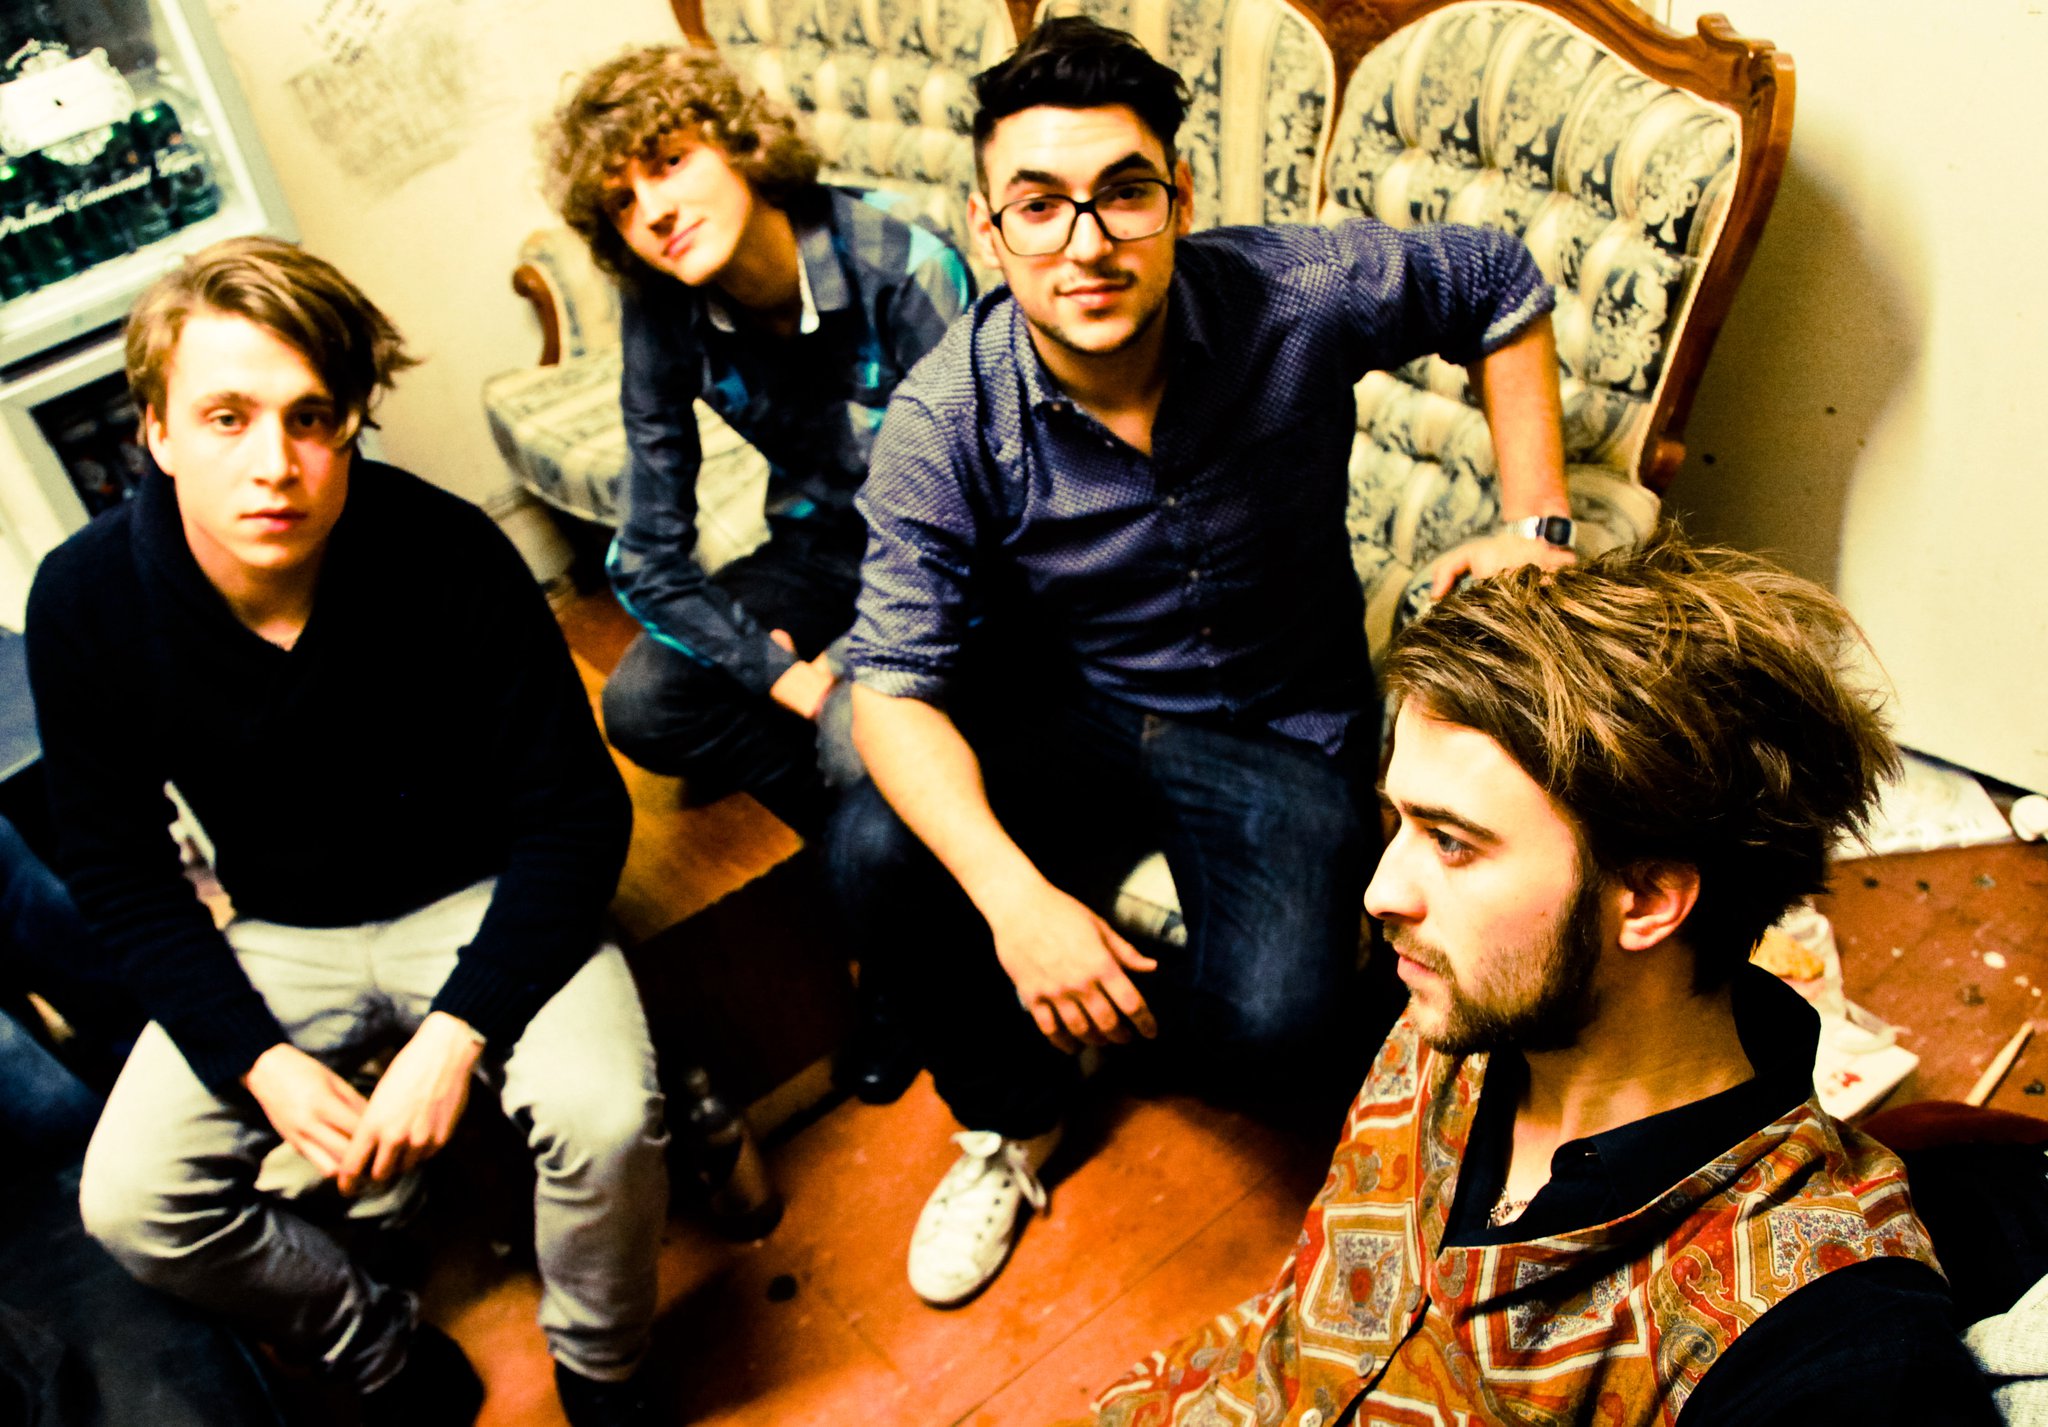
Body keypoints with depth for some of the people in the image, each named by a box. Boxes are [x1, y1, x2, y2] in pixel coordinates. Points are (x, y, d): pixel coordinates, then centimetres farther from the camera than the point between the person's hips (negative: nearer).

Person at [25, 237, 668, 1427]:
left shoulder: (450, 555, -23)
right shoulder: (85, 603, -15)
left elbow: (575, 813, -16)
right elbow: (119, 870, -3)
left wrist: (454, 1035, -26)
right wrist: (260, 1062, -15)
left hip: (479, 904, -3)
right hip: (273, 941, 3)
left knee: (603, 1117, -27)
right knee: (129, 1203, -14)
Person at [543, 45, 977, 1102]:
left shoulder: (901, 267, -26)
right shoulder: (661, 309, -12)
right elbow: (648, 554, -9)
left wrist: (856, 668, -26)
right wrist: (776, 672, -22)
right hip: (825, 544, 5)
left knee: (861, 736, -31)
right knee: (641, 706, -15)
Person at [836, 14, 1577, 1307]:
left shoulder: (1300, 299, -19)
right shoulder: (947, 421, -20)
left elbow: (1502, 288, 0)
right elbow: (899, 680, -22)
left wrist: (1538, 524, -5)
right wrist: (1015, 896, -38)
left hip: (1283, 729, 0)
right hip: (1066, 712, 1)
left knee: (1266, 1026, -25)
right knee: (876, 852, -26)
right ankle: (1016, 1117, 6)